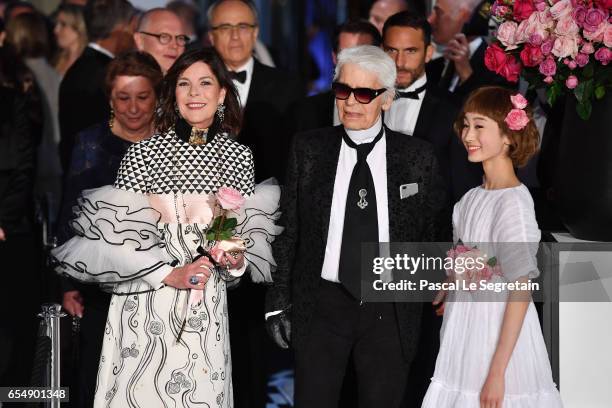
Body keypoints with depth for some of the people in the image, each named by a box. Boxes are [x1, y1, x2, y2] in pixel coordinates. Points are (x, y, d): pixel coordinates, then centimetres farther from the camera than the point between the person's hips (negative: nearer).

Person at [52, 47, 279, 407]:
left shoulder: (240, 157, 5)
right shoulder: (142, 154, -4)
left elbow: (250, 232, 13)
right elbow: (115, 234, -6)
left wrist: (238, 261, -7)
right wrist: (169, 274, -13)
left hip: (206, 306, 2)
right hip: (144, 305, -2)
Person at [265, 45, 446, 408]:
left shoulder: (418, 156, 1)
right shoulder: (308, 150, 3)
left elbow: (431, 234, 6)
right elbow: (288, 228, 5)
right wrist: (279, 300, 2)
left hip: (390, 310, 0)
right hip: (322, 305, 1)